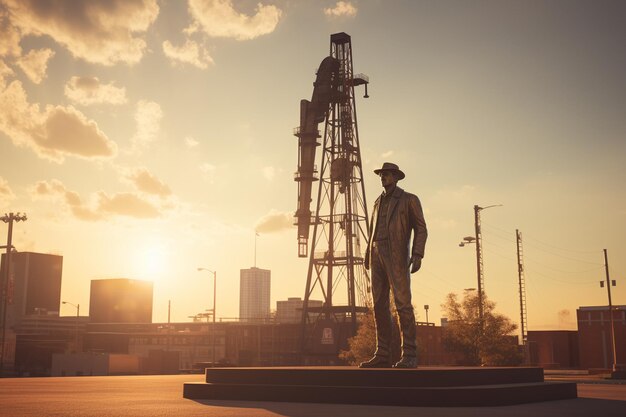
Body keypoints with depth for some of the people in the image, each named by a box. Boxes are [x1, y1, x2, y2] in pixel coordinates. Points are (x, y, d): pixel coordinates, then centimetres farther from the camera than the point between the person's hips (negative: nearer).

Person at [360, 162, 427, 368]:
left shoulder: (409, 200, 5)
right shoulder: (379, 202, 23)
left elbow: (421, 228, -1)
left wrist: (418, 254, -14)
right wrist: (367, 253, 14)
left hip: (397, 256, -6)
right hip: (377, 256, 6)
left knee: (403, 304, -12)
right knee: (379, 305, 2)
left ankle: (409, 356, -11)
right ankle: (382, 355, 4)